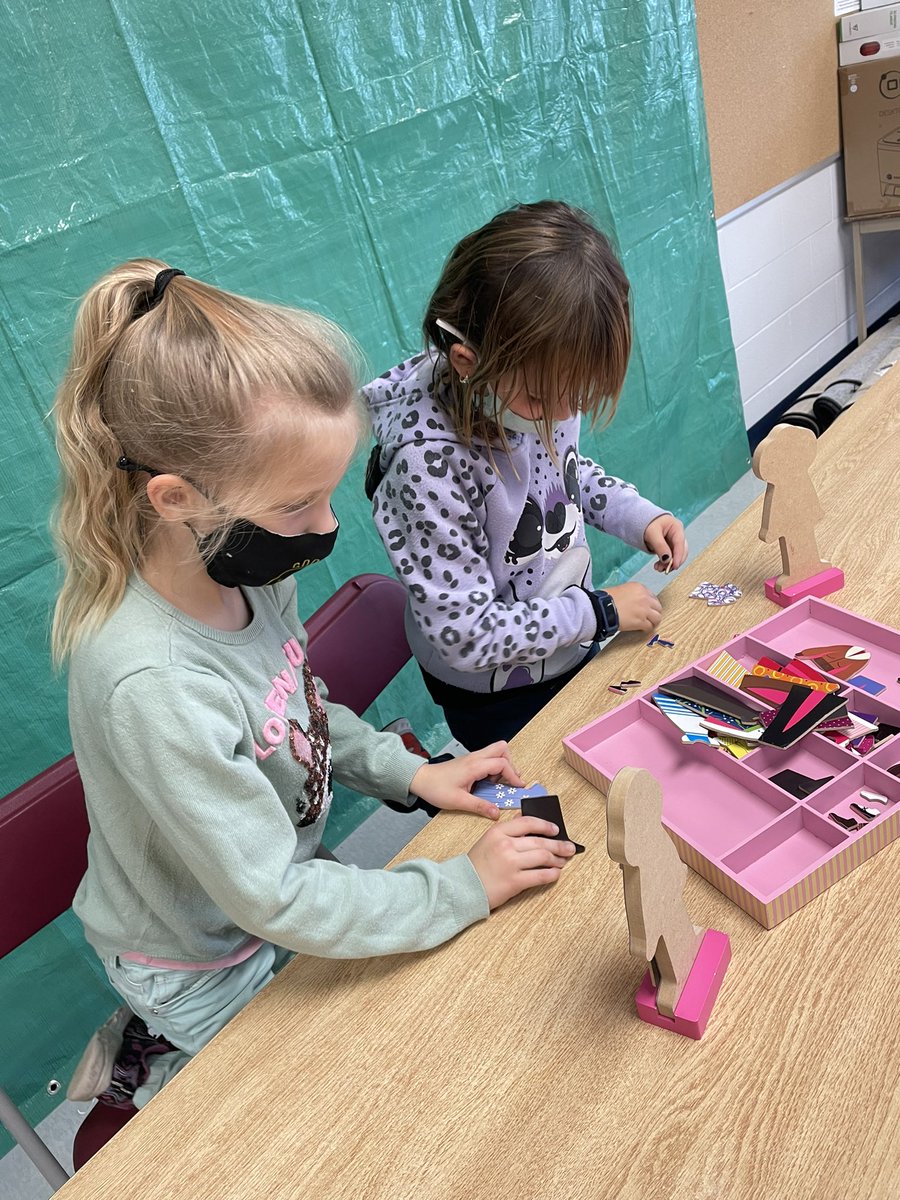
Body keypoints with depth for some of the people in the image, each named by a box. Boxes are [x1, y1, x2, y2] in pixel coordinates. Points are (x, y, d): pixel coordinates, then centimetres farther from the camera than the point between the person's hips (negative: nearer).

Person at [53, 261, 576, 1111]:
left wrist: (408, 774, -4)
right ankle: (162, 1079, 23)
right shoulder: (153, 686, -38)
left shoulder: (249, 574, -15)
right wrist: (466, 885, -20)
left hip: (270, 895, 6)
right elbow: (281, 905, -29)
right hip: (211, 969, -6)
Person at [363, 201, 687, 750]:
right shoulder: (429, 461, -36)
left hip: (575, 644, 7)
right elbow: (469, 633, -29)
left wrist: (639, 515, -6)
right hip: (502, 697, -6)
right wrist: (599, 611, -20)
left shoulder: (542, 380, -14)